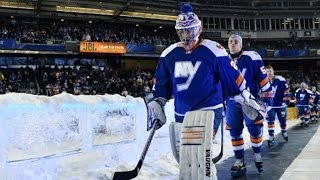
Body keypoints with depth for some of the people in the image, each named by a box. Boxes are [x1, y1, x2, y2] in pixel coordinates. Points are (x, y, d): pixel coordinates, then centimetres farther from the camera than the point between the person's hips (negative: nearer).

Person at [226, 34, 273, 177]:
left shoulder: (252, 57, -6)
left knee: (255, 129, -5)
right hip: (232, 103, 4)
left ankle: (257, 154, 21)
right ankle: (239, 162, 15)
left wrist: (266, 96, -7)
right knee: (234, 132, 4)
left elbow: (263, 77, -5)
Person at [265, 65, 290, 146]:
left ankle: (284, 132, 39)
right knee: (270, 120, -10)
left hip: (281, 105, -1)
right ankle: (271, 137, -6)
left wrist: (287, 99, -9)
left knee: (282, 120, 10)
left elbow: (286, 90, -5)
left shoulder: (280, 80, -10)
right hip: (270, 105, 1)